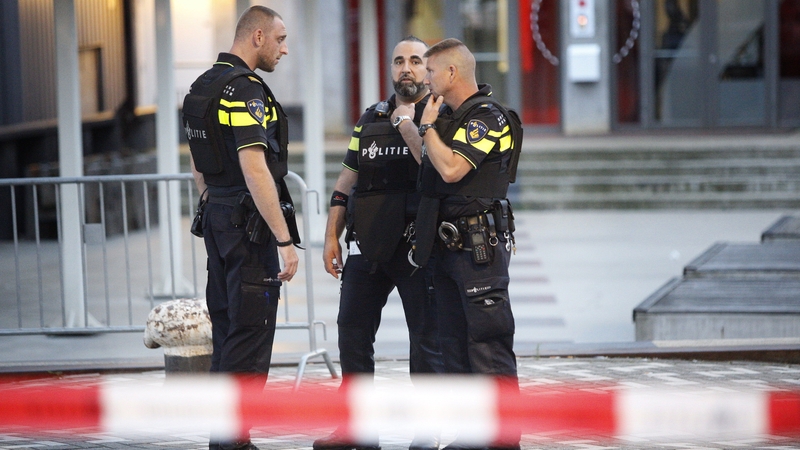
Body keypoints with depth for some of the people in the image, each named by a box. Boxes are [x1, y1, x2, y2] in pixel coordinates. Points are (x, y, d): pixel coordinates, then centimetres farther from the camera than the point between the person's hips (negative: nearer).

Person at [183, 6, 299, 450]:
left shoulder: (201, 88, 13)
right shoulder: (244, 89, -17)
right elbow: (255, 169, -24)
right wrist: (284, 239, -23)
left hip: (217, 218, 10)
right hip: (251, 223, -10)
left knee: (227, 331, 13)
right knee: (250, 335, -6)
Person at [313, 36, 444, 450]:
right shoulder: (370, 119, 14)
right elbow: (346, 181, 17)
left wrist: (407, 124, -13)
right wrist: (331, 236, 12)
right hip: (368, 244, 6)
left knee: (426, 336, -1)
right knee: (352, 331, 7)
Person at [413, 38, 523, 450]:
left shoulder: (486, 117, -11)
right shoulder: (449, 117, 17)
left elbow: (451, 169, -22)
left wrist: (427, 126, -10)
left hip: (480, 247, -10)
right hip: (448, 246, 10)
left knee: (489, 344, -9)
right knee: (454, 345, 11)